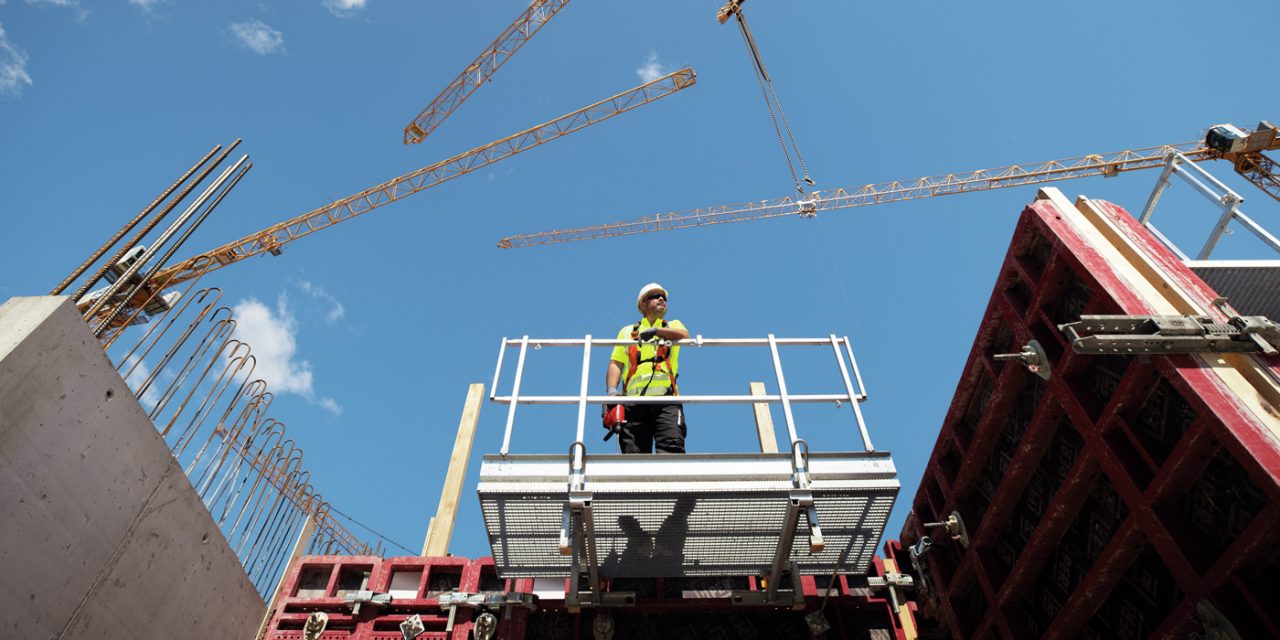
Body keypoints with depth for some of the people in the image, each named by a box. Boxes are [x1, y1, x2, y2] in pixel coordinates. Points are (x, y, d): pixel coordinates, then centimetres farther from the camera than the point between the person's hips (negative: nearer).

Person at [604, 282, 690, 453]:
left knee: (672, 447, -20)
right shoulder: (627, 331, 28)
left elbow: (684, 335, 0)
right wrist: (612, 389, -5)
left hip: (666, 400, -1)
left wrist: (656, 330, -17)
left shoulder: (673, 325, 26)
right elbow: (615, 364, 15)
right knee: (633, 455, -7)